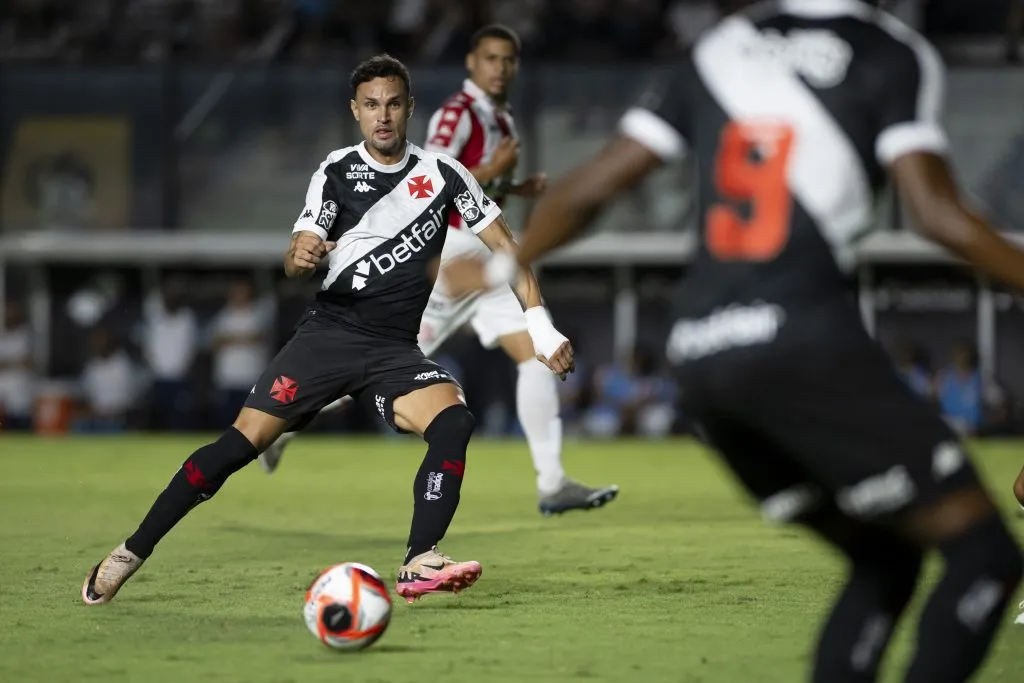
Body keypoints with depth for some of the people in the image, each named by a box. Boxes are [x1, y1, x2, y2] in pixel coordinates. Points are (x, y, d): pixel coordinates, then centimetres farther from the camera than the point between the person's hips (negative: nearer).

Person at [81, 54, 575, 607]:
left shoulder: (442, 174, 4)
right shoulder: (336, 172, 2)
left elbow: (503, 244, 7)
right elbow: (296, 262, -3)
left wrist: (542, 327, 0)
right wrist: (300, 257, -29)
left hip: (395, 350, 1)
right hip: (330, 331, -1)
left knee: (453, 421, -28)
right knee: (243, 441, -12)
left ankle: (419, 566, -30)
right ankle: (132, 552, -3)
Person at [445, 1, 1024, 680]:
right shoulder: (893, 55, 2)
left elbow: (591, 185, 20)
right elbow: (937, 211, -11)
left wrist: (502, 267, 35)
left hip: (698, 352, 7)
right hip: (803, 343, -7)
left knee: (883, 560, 19)